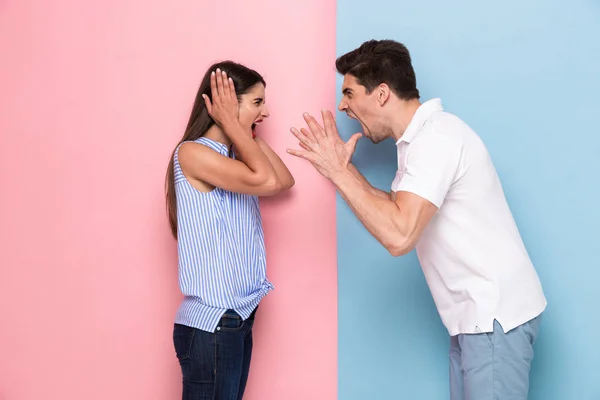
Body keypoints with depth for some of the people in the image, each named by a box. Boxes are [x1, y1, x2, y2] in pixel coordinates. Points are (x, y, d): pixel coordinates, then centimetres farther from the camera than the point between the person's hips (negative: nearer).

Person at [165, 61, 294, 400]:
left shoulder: (233, 157, 13)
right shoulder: (192, 153, -15)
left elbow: (284, 181, 9)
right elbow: (265, 181, -24)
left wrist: (250, 133, 7)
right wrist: (232, 124, -14)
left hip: (239, 316, 9)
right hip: (210, 324, -9)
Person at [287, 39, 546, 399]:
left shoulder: (436, 137, -19)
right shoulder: (424, 136, 12)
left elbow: (399, 236, -30)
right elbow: (400, 211, 15)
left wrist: (338, 172, -20)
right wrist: (344, 168, 7)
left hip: (496, 312, -10)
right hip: (479, 312, 10)